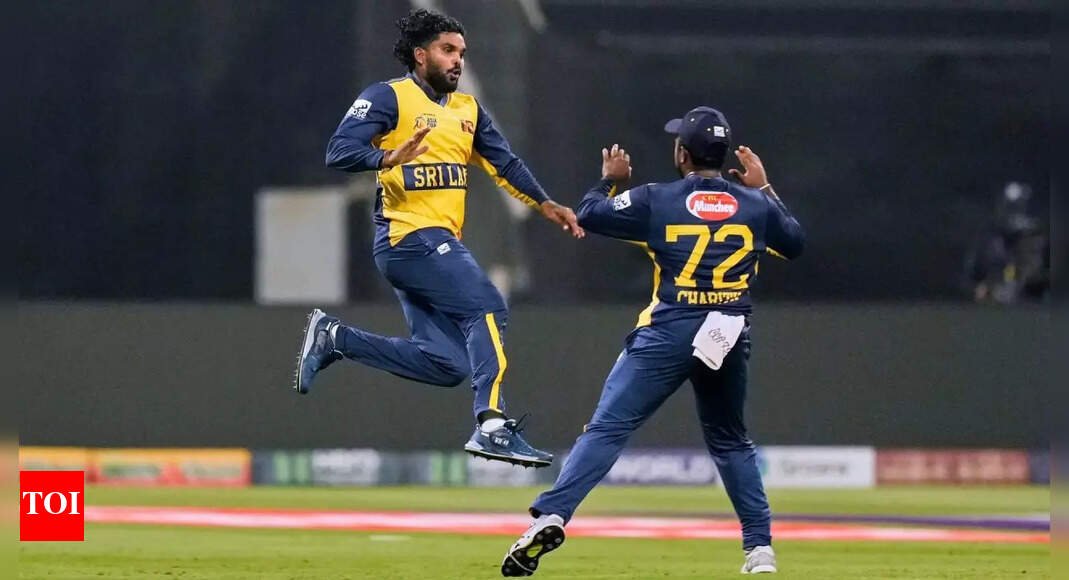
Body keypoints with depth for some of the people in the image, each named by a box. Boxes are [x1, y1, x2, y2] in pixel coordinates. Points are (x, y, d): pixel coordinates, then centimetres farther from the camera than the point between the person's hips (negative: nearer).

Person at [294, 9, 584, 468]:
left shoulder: (468, 110, 19)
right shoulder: (387, 97, -4)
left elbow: (506, 165, 17)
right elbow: (339, 152, -14)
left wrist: (545, 205, 3)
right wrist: (388, 158, -31)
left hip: (438, 241, 8)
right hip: (410, 235, -8)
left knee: (447, 364, 1)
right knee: (487, 308, -18)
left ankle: (333, 338, 11)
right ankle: (492, 425, -23)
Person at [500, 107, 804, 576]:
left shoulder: (657, 201, -1)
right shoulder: (754, 205, 7)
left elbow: (588, 215, 9)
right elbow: (795, 242, 24)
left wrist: (609, 180, 28)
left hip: (667, 336, -3)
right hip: (729, 340, 4)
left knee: (608, 428, -8)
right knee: (730, 441, 22)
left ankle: (550, 516, -24)